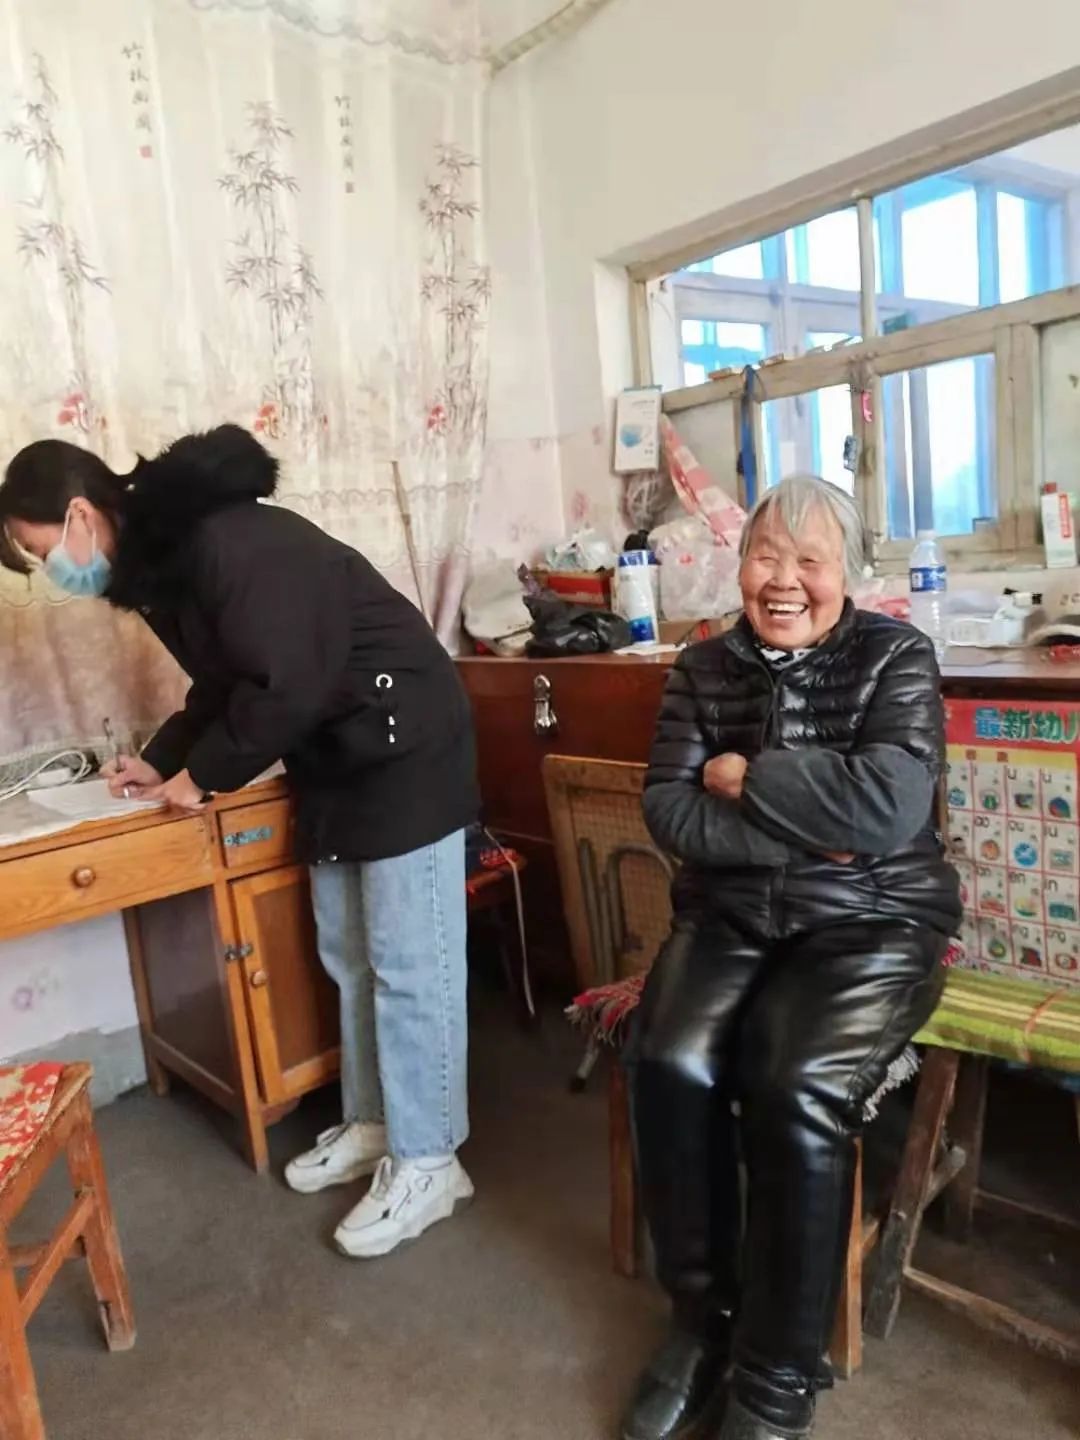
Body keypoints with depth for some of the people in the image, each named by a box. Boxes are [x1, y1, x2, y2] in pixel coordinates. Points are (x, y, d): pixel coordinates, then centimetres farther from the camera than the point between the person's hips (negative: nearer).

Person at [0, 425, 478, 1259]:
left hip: (402, 751, -10)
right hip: (335, 759, 10)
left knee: (408, 965, 0)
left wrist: (204, 775, -15)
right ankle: (372, 1125, 34)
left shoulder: (225, 543, -23)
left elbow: (285, 687, -27)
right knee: (350, 958, 17)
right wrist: (161, 762, 9)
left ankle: (428, 1164, 15)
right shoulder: (160, 562, 8)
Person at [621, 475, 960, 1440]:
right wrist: (810, 827, -15)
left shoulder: (895, 656, -2)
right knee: (671, 1067, -22)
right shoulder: (703, 669, 7)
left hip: (869, 924, -2)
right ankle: (704, 1315, 4)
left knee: (796, 1092, -26)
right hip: (731, 917, 3)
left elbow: (890, 805, -19)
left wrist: (745, 778, -12)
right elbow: (668, 813, -4)